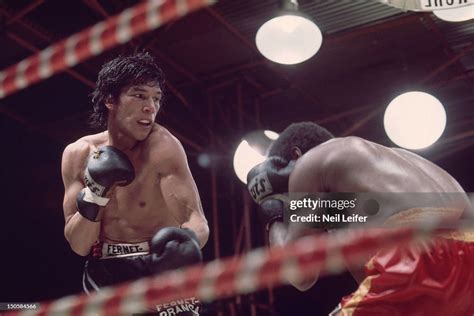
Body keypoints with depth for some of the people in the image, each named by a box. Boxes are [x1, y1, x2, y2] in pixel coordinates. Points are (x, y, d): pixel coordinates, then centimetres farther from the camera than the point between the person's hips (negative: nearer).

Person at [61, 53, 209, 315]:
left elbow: (197, 221, -21)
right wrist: (95, 193, -18)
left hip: (162, 270, -3)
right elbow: (79, 245, -3)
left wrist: (189, 241, -43)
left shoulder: (162, 147, -12)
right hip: (106, 274, 3)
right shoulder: (78, 154, -2)